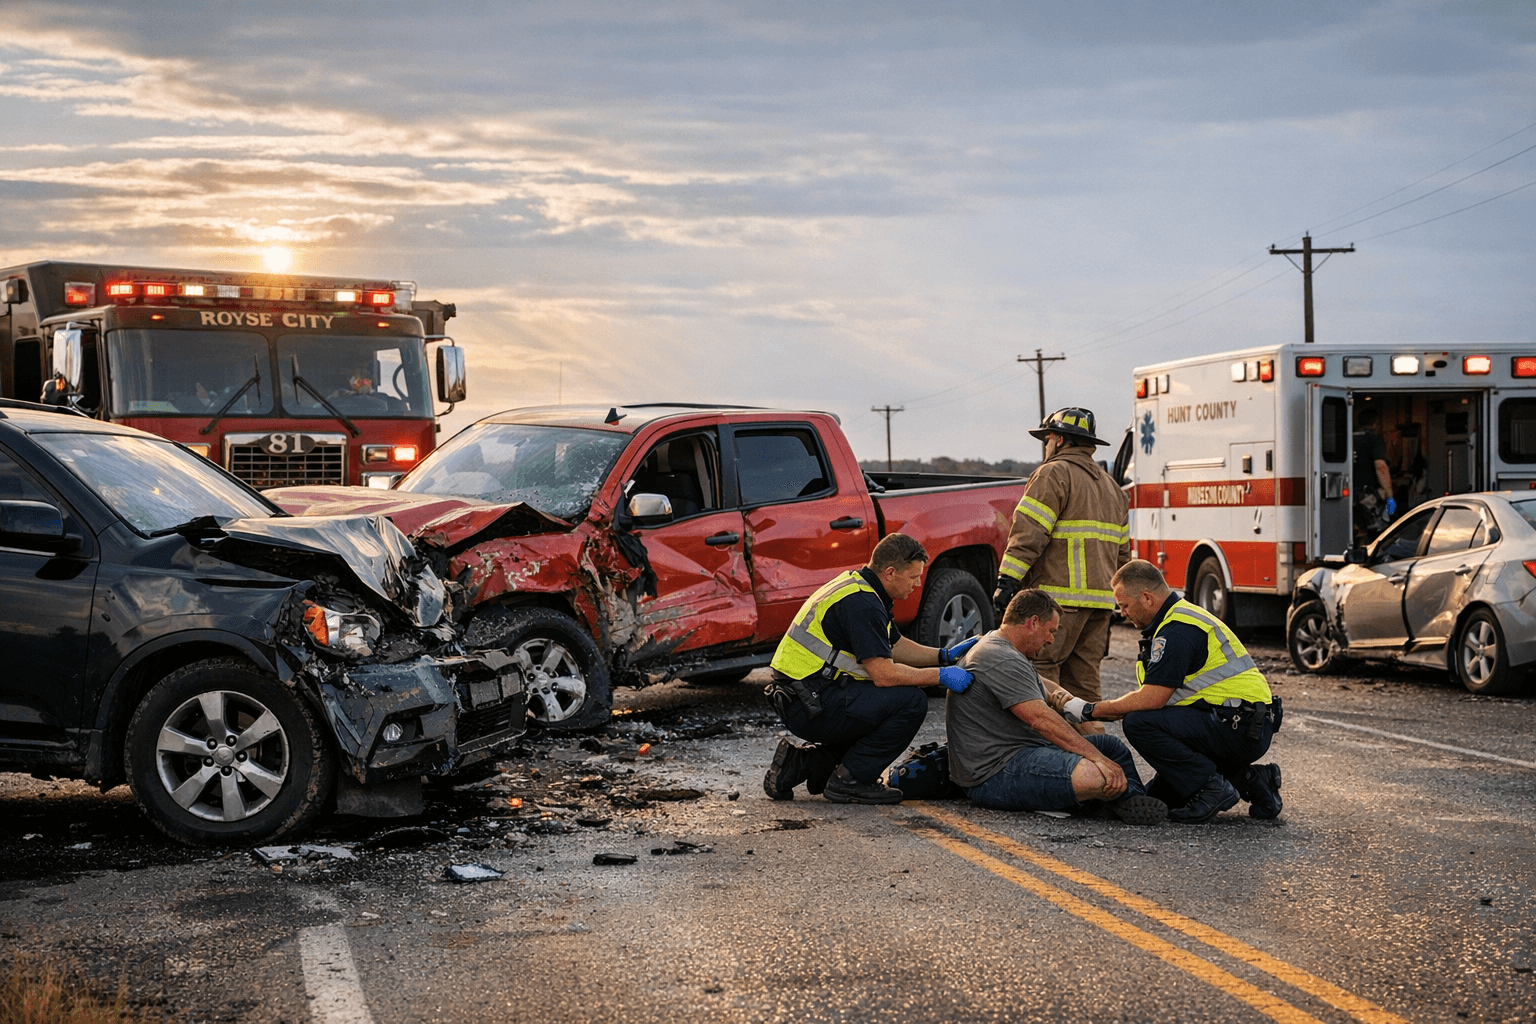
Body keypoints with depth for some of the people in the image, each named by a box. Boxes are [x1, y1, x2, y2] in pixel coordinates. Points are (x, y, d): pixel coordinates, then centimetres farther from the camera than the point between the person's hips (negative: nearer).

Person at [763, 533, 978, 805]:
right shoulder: (861, 604, -18)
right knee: (911, 701, -15)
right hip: (811, 708, -10)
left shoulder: (858, 587, 14)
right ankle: (851, 781, -5)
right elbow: (884, 674, -21)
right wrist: (941, 676, -11)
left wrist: (945, 655, 15)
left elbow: (896, 645, 25)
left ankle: (802, 764, 16)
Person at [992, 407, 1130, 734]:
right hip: (1100, 600, 9)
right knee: (1083, 681, 11)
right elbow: (1123, 550, 25)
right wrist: (1113, 591, 27)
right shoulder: (1110, 486, 24)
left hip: (1059, 595, -8)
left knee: (1038, 672, -10)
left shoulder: (1054, 474, -4)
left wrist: (1007, 581, -15)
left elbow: (1029, 534, -14)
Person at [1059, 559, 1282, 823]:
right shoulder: (1180, 617, 16)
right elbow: (1150, 693, 18)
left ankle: (1212, 788, -13)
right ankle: (1250, 781, 13)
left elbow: (1151, 699, -23)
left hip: (1242, 729, -11)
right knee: (1157, 798, 14)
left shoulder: (1178, 630, -17)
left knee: (1141, 724, -23)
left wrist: (1092, 710, -11)